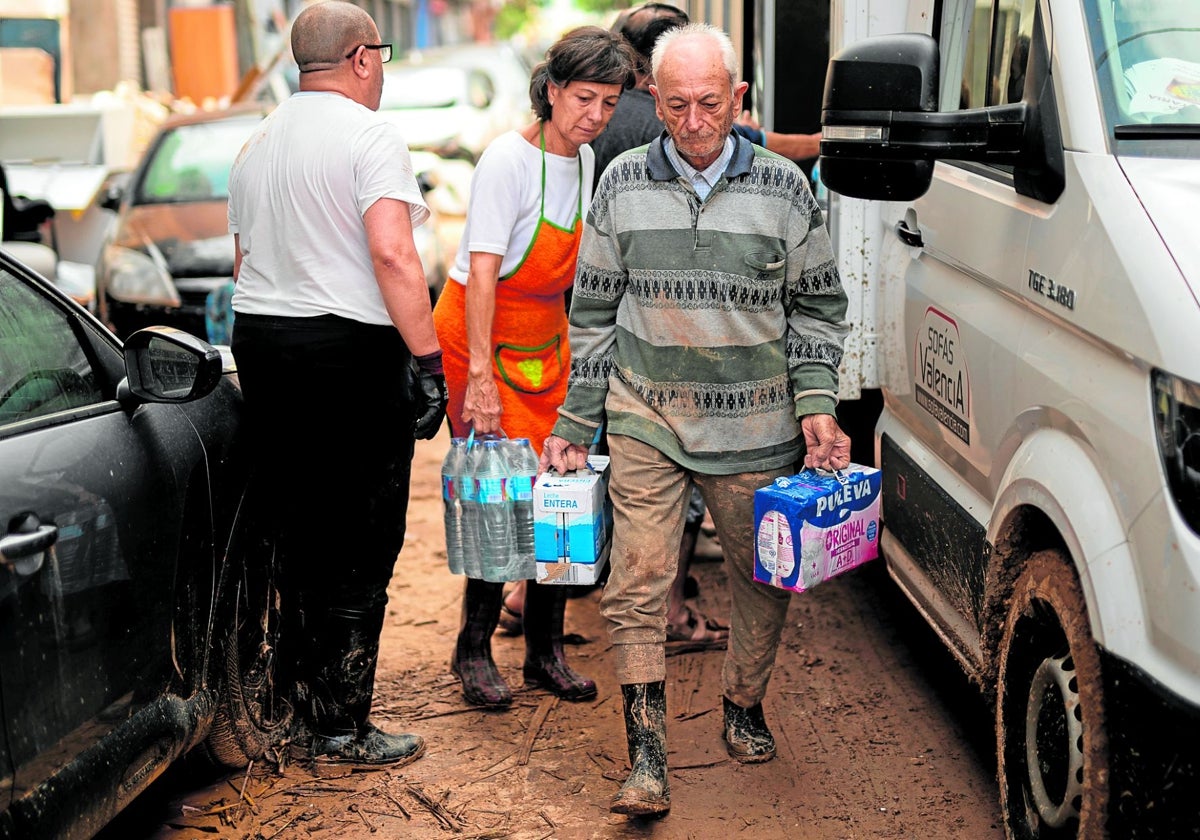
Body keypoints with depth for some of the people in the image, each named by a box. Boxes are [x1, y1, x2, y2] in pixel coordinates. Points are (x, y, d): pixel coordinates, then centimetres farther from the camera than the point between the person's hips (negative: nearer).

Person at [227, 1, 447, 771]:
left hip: (262, 341, 8)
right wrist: (427, 359, -19)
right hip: (352, 351, -8)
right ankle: (342, 728, 5)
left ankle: (307, 714, 22)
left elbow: (245, 262, 18)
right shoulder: (370, 135, -9)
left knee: (298, 540, 14)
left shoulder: (259, 144, 16)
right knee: (361, 546, 0)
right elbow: (391, 255, -20)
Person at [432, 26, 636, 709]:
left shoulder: (583, 160, 5)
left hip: (546, 341, 7)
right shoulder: (509, 160, -18)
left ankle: (546, 652, 16)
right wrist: (480, 374, -29)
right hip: (482, 338, -7)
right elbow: (482, 273, -23)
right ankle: (474, 650, 10)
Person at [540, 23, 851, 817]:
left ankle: (745, 707, 36)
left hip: (755, 425, 0)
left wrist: (816, 403, -3)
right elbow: (594, 311, 8)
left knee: (763, 577, 11)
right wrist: (575, 425, 7)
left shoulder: (783, 187, 0)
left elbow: (817, 307, 9)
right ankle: (648, 758, -2)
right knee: (638, 581, -8)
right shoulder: (624, 184, 2)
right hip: (647, 417, 0)